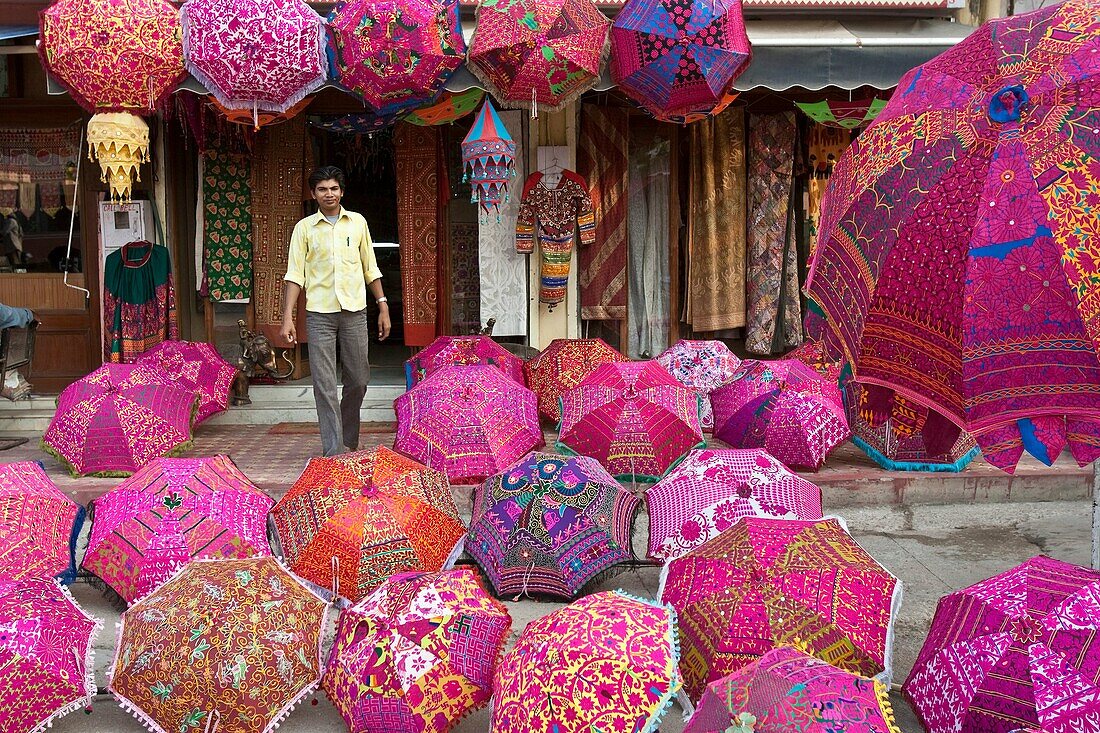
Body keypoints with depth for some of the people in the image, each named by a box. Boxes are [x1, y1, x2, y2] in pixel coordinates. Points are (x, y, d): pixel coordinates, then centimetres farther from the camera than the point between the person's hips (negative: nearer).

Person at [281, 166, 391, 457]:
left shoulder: (357, 222, 10)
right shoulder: (304, 227, 5)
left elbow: (370, 268, 14)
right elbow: (295, 274, 2)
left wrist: (383, 307, 9)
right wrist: (287, 317, -6)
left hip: (354, 312, 2)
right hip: (319, 314, -2)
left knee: (358, 380, 7)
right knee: (325, 385, -4)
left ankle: (349, 440, 28)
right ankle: (334, 451, 0)